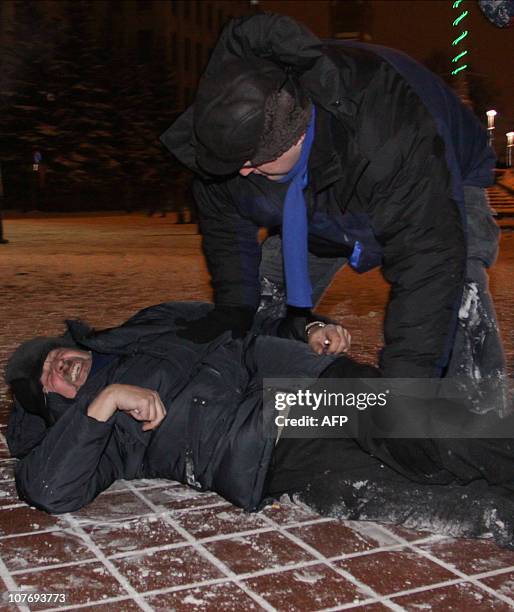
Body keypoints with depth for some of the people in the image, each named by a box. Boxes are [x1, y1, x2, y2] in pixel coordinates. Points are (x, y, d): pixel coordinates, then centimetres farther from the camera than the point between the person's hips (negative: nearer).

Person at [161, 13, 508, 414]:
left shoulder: (392, 139, -47)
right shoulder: (234, 129, -28)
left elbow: (428, 259, -46)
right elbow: (224, 221, -9)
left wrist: (404, 384, -49)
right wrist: (234, 305, -16)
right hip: (319, 207, 5)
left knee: (457, 297, -31)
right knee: (260, 309, 0)